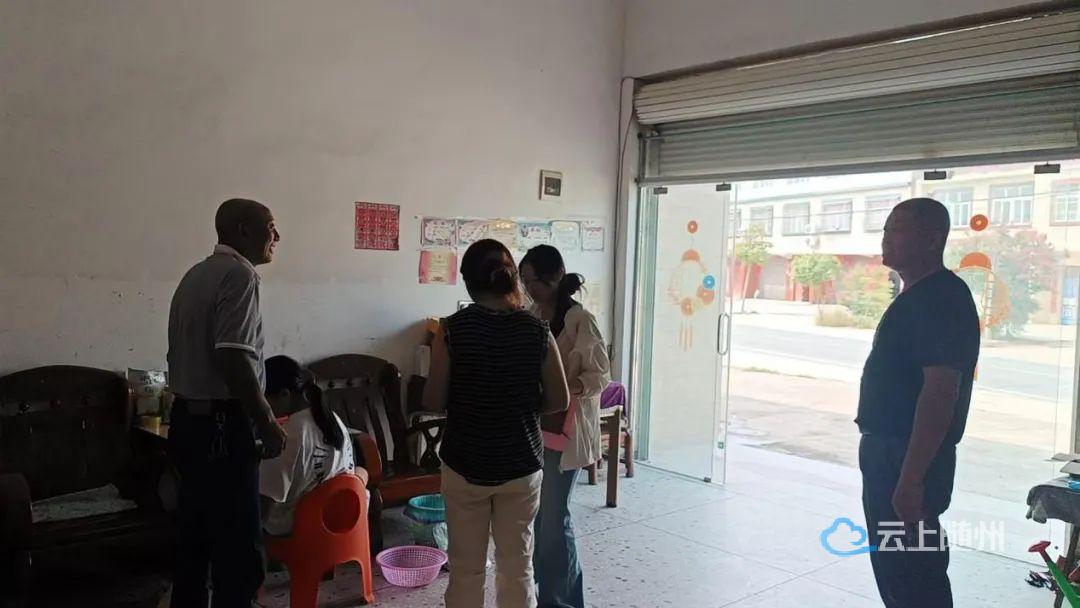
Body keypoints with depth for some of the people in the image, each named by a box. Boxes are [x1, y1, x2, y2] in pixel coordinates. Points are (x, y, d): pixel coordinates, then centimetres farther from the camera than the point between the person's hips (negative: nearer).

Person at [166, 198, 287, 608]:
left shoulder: (196, 275, 16)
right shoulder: (238, 273, -13)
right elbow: (233, 358, -24)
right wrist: (267, 422, -17)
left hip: (188, 419, 10)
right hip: (222, 425, -10)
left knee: (194, 539, 17)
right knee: (239, 550, -4)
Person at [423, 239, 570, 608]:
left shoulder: (452, 329, -12)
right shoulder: (536, 331, -6)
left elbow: (433, 402, -9)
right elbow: (559, 401, -1)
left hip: (465, 463, -1)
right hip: (521, 463, 1)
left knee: (466, 569, 13)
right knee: (518, 567, 13)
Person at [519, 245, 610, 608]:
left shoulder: (580, 320, -15)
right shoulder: (532, 315, 6)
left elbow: (600, 376, -15)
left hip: (564, 431, -7)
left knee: (554, 517, -1)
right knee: (533, 512, 15)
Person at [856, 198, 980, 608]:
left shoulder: (942, 299, -17)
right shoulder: (916, 297, 15)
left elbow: (940, 392, -24)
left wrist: (911, 478, -27)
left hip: (910, 462, -10)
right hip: (889, 454, 10)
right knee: (893, 567, 19)